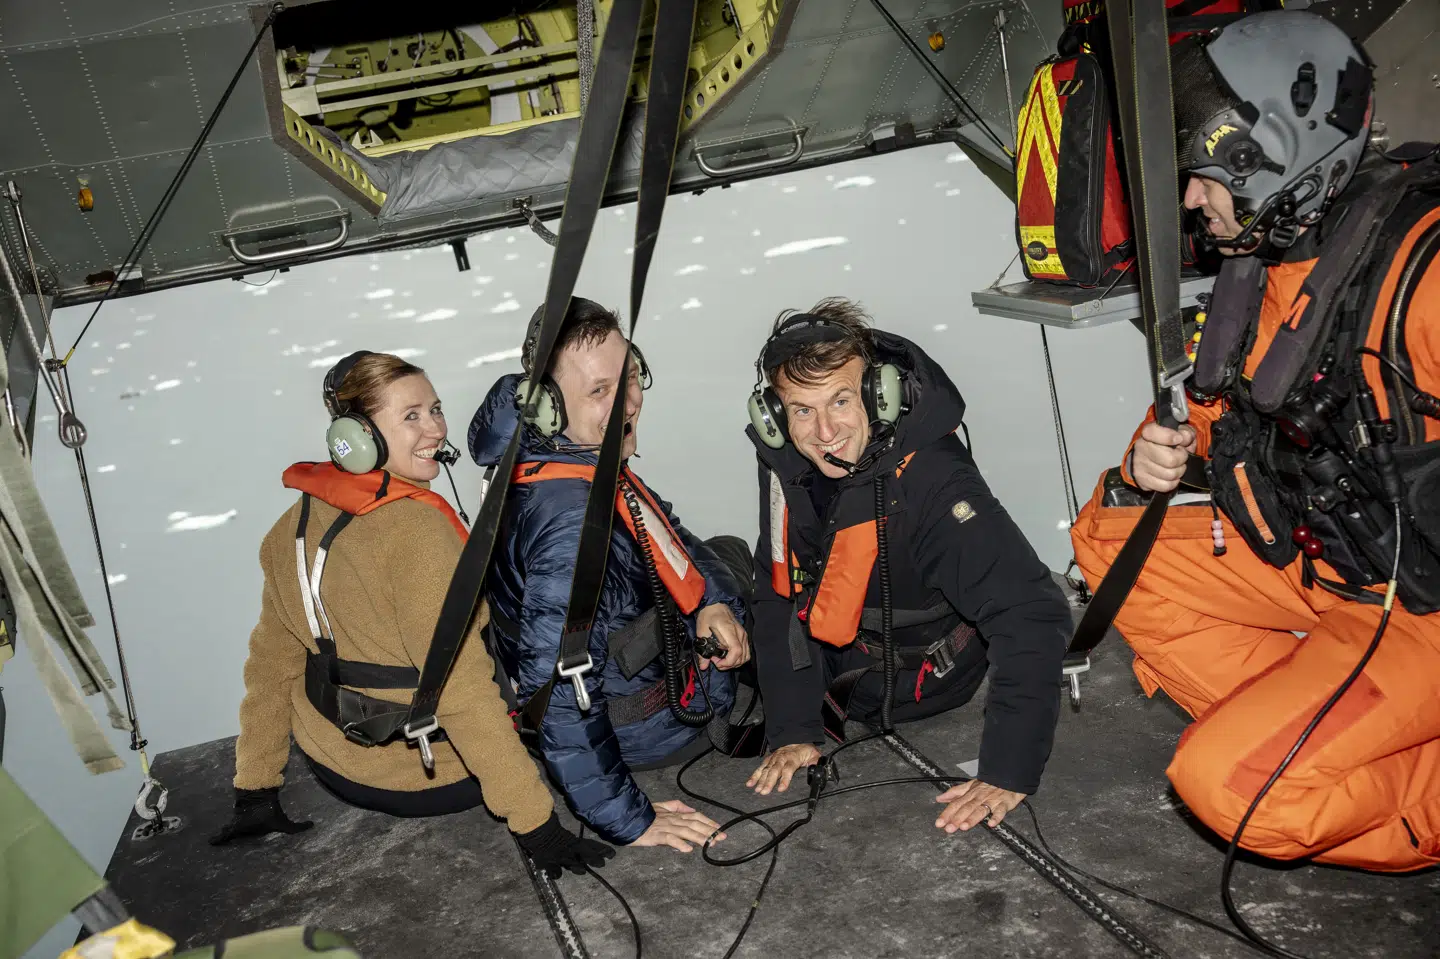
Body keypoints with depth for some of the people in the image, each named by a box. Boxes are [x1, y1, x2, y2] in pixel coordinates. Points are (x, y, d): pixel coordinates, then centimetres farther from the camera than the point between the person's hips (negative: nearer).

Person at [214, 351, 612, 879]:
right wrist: (536, 825, -25)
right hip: (426, 783, -6)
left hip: (331, 765, 7)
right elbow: (461, 688, -30)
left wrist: (255, 793, 13)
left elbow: (271, 660, 4)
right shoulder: (415, 527, -28)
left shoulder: (296, 523, -3)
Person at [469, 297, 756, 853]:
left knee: (730, 553, 26)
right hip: (634, 725, -9)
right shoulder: (572, 522, -38)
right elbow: (558, 692, -39)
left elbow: (664, 534, 7)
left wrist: (712, 600, -12)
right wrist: (626, 820, -31)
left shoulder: (583, 456, -8)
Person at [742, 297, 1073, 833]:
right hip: (833, 658, 6)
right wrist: (791, 731, -18)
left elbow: (1033, 617, -39)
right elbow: (780, 597, -11)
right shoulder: (787, 464, -16)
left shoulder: (931, 483, -35)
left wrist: (1008, 773, -43)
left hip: (918, 685, -5)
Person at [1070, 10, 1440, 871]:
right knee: (1108, 539, 5)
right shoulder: (1268, 260, 3)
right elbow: (1208, 403, 15)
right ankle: (1304, 733, 1)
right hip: (1316, 559, 9)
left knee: (1232, 784, -22)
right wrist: (1152, 459, -6)